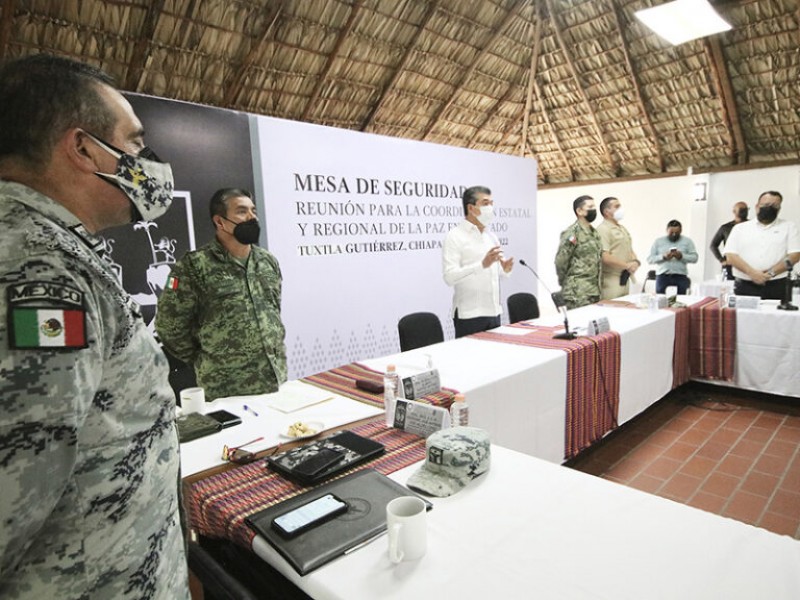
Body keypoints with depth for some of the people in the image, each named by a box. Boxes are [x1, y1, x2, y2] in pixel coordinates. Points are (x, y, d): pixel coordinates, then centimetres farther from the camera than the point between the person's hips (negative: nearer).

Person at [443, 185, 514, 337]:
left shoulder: (491, 237, 14)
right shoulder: (455, 236, -8)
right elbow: (449, 276, -20)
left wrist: (504, 270, -2)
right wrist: (482, 264, -29)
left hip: (493, 312, 7)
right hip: (469, 315, -7)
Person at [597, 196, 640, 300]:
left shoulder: (622, 228, 18)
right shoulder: (603, 229, -11)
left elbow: (630, 250, 23)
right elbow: (605, 257, -20)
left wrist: (635, 261, 1)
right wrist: (627, 265, -13)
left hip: (625, 279, 9)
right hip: (611, 280, -9)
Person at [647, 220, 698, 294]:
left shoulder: (687, 241, 12)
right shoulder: (658, 241, 10)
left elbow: (694, 257, 5)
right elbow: (650, 259, 4)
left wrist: (682, 256, -14)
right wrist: (663, 257, -13)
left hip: (681, 277, 0)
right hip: (662, 276, 0)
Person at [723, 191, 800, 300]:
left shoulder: (789, 227, 12)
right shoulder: (740, 228, 11)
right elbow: (731, 256, 1)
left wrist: (771, 273, -13)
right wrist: (751, 272, -14)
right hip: (744, 287, 0)